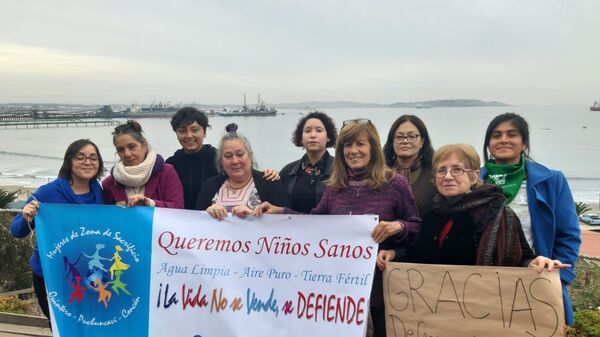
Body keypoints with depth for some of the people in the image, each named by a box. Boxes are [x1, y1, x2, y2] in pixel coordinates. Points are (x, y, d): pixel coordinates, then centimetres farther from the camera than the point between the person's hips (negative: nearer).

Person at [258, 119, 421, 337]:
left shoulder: (395, 183, -7)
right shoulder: (334, 186, 5)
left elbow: (416, 227, -3)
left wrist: (398, 226, -24)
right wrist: (280, 212, 2)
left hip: (381, 279, -3)